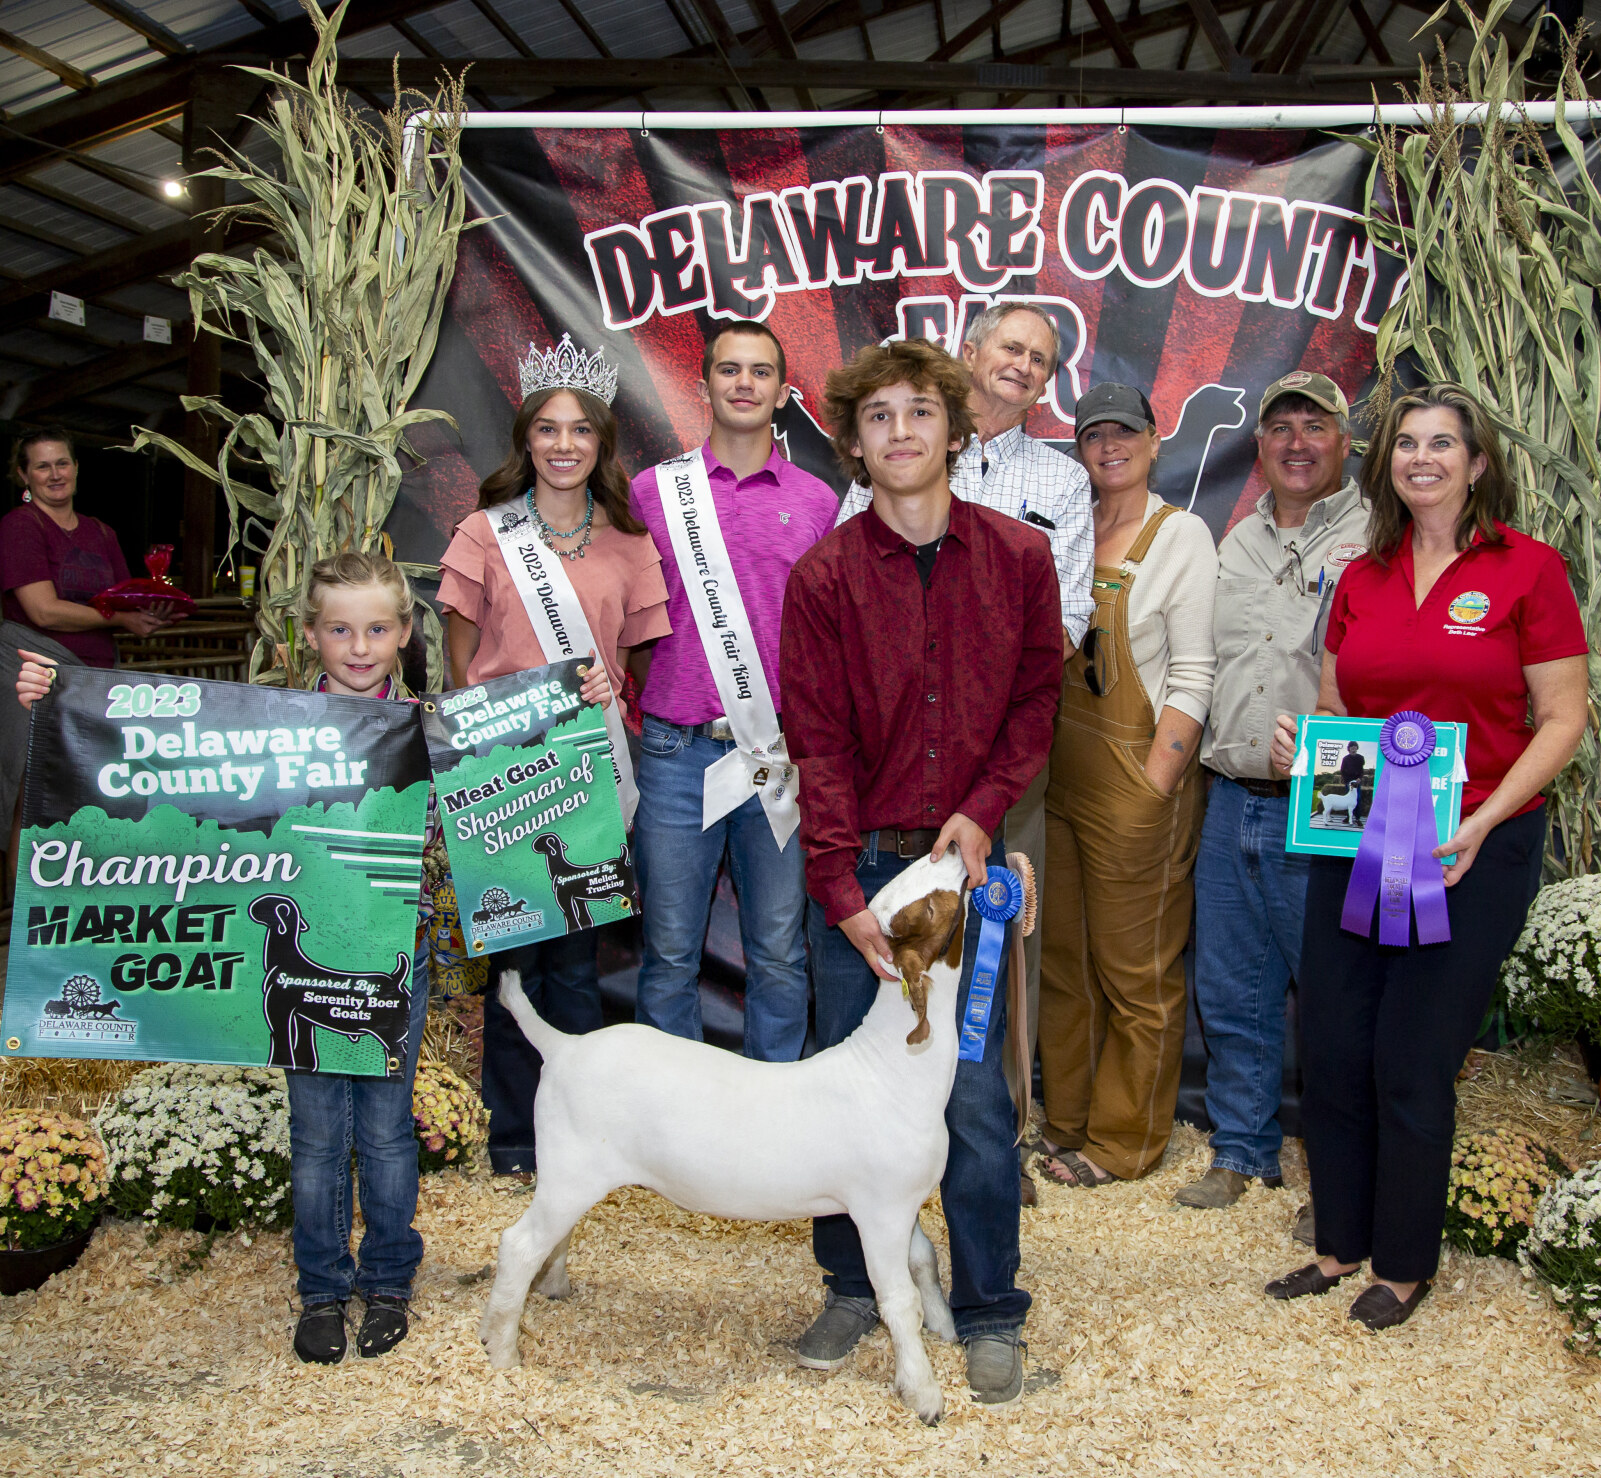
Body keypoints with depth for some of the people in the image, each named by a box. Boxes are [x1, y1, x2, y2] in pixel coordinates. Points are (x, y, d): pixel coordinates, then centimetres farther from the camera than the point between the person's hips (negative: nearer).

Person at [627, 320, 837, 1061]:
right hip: (678, 752, 0)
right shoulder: (655, 489, 5)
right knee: (670, 951, 6)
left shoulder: (817, 500, 7)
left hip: (782, 756, 1)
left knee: (778, 952, 8)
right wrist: (652, 705, -2)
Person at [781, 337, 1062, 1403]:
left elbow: (1036, 698, 8)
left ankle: (991, 1314, 20)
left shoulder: (1019, 558, 2)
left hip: (964, 855, 0)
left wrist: (983, 809, -7)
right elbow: (819, 743, -5)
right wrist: (843, 892, -13)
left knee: (975, 1095, 2)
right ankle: (853, 1289, 28)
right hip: (856, 865, 0)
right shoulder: (824, 576, -2)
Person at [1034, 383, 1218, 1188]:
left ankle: (1124, 1140, 18)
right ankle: (1066, 1120, 28)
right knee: (1061, 956, 13)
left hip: (1136, 774, -5)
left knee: (1136, 969, 4)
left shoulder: (1181, 535, -5)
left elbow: (1192, 678, -9)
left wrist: (1153, 789, -15)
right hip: (1053, 766, 6)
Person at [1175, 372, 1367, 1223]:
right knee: (1230, 993, 14)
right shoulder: (1237, 544, 16)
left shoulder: (1375, 539, -4)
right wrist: (1200, 756, 16)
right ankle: (1240, 1150, 30)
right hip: (1232, 801, 6)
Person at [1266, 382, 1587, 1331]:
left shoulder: (1529, 569, -5)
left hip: (1474, 855, -4)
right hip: (1355, 845, 5)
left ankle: (1406, 1264, 23)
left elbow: (1563, 720, -7)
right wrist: (1301, 742, -6)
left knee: (1413, 1065, 2)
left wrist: (1484, 822, -18)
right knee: (1332, 1053, 8)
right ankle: (1342, 1242, 28)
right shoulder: (1361, 579, 9)